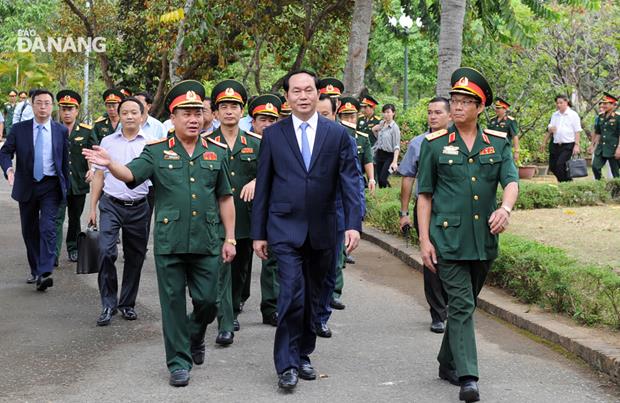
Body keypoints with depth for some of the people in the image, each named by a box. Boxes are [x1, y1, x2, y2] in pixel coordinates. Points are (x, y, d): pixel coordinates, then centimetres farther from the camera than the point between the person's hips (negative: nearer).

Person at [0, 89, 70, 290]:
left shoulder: (61, 130, 2)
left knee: (47, 228, -15)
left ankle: (45, 273, -21)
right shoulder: (19, 129, 1)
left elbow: (65, 160, 7)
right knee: (29, 230, 11)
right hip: (27, 187, 2)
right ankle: (35, 270, 25)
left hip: (51, 186, -2)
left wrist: (65, 187, 7)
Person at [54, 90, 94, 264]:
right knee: (57, 218, -10)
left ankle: (73, 248, 30)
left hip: (79, 183, 2)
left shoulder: (86, 131, 3)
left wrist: (92, 169, -12)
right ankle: (53, 254, -13)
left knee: (75, 217, 14)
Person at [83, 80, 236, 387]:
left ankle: (195, 337, 37)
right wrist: (110, 164, -36)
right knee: (173, 302, 4)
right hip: (169, 243, -1)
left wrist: (229, 238, 6)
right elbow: (130, 174, -15)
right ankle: (179, 360, 16)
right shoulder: (156, 151, 1)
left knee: (207, 301, 6)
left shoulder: (216, 152, 7)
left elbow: (225, 198, 10)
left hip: (207, 243, 1)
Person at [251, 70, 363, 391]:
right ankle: (286, 364, -3)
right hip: (285, 228, -2)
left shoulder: (337, 133, 3)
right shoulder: (273, 134, 2)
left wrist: (353, 224, -11)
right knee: (292, 294, -12)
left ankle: (302, 355, 27)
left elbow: (350, 181, 0)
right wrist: (258, 232, 3)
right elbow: (263, 186, 5)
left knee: (312, 296, 11)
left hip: (322, 230, 2)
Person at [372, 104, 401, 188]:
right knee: (379, 178, 6)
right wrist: (374, 131, 6)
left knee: (383, 179, -17)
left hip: (389, 156, -7)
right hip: (379, 154, 7)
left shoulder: (394, 127, -12)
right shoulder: (381, 124, 8)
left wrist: (395, 161, -26)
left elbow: (397, 146, -17)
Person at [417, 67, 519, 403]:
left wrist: (505, 208, -26)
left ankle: (448, 363, 32)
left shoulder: (498, 143, 8)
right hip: (448, 238, -3)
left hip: (484, 240, 3)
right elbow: (424, 195, 2)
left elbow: (511, 181, -3)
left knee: (465, 302, 15)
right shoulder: (434, 145, 1)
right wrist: (424, 240, -4)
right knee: (462, 305, -10)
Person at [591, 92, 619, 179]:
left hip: (613, 149, -6)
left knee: (615, 172, 1)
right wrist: (593, 145, 15)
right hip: (601, 148, 6)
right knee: (595, 167, -5)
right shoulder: (601, 117, 10)